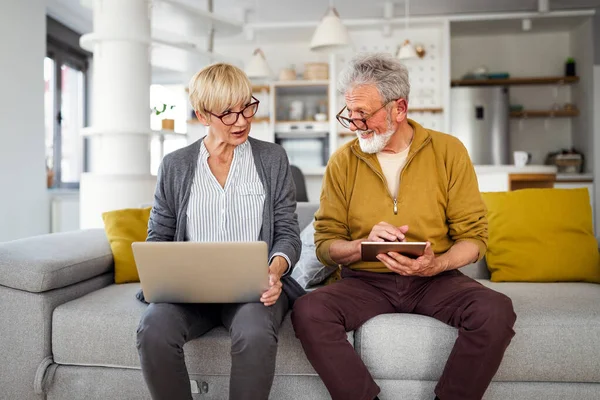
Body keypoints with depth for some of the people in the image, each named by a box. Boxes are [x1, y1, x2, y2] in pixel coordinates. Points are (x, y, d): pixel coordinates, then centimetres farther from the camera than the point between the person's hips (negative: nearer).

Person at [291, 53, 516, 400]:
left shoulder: (448, 151, 1)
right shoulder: (343, 162, 3)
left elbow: (474, 235, 1)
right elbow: (325, 244, 2)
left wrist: (435, 265, -19)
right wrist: (363, 245, -19)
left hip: (435, 280, 0)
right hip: (365, 281, 1)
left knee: (496, 311, -29)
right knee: (308, 312, -28)